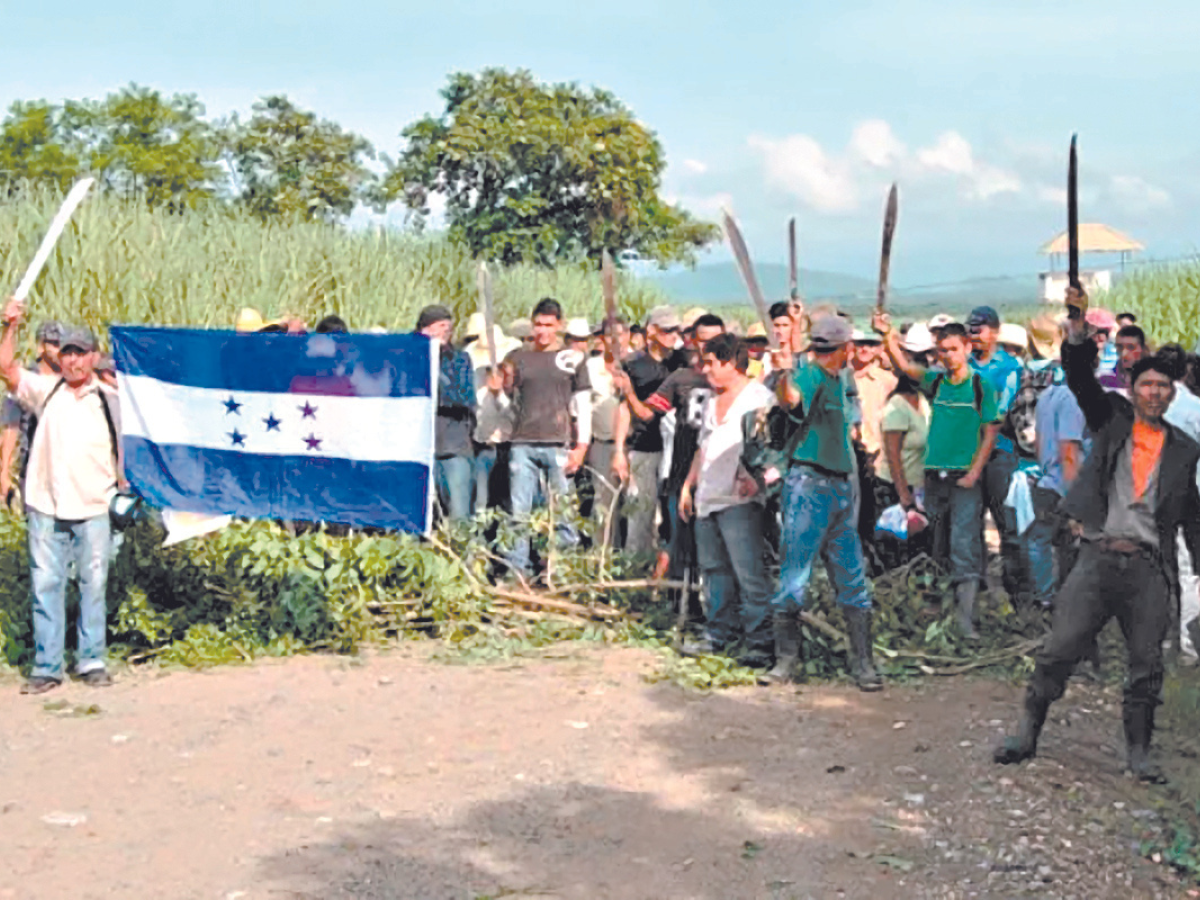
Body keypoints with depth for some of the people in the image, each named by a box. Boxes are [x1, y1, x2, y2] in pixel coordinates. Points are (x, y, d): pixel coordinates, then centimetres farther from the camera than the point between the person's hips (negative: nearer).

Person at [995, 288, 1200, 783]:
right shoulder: (1112, 418, 10)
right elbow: (1080, 378, -4)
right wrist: (1078, 327, -19)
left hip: (1149, 568, 2)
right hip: (1098, 557, -2)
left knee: (1147, 667, 4)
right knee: (1059, 649, -4)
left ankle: (1138, 751, 16)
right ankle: (1027, 733, 8)